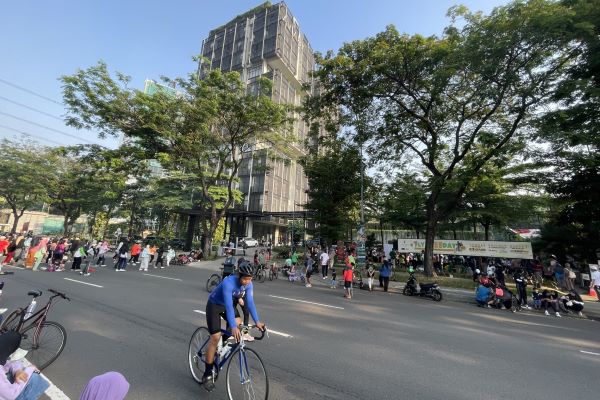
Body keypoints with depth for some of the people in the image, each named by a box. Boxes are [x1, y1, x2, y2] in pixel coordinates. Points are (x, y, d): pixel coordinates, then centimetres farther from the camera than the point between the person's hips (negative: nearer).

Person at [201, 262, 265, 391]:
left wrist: (257, 321, -26)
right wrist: (233, 327, -48)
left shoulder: (248, 284, -19)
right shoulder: (228, 283, -38)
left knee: (238, 322, -17)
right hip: (214, 305, -6)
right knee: (215, 337, -11)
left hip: (230, 305, 6)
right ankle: (207, 374, 6)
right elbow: (228, 305, -43)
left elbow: (250, 302, -19)